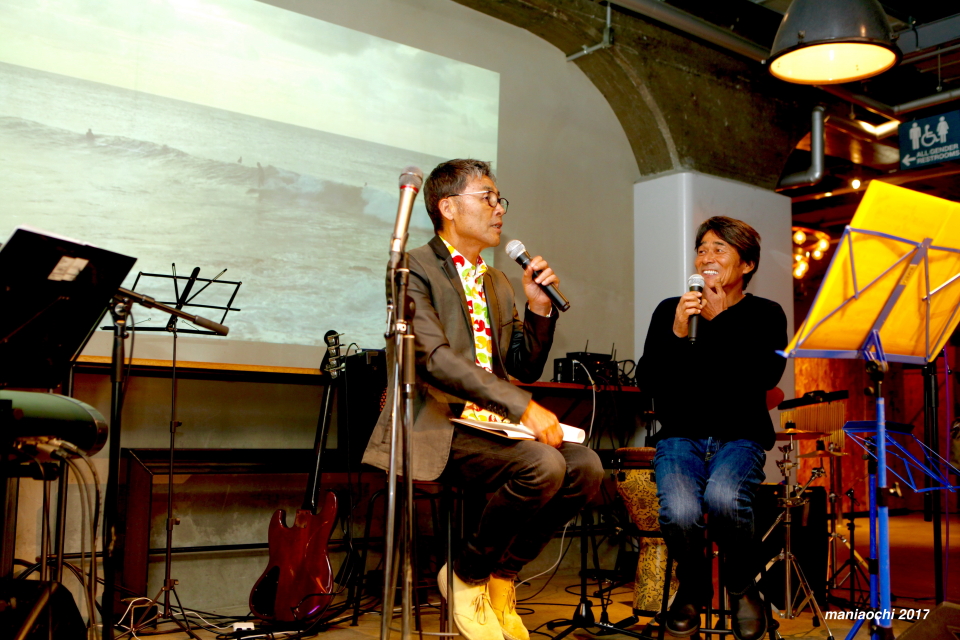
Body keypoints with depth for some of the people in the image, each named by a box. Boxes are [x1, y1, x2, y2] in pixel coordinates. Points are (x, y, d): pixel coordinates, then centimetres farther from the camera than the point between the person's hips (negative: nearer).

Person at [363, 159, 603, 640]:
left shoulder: (497, 283, 20)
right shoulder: (415, 269, -5)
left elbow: (525, 369, 20)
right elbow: (434, 359, -20)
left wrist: (539, 308, 2)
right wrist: (523, 407, -26)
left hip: (489, 426, 8)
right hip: (435, 429, -8)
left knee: (585, 466, -14)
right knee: (543, 464, -28)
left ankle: (499, 581, 4)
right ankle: (465, 579, -4)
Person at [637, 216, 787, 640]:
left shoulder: (765, 315, 6)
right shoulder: (669, 311, 8)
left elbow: (766, 375, -13)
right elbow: (647, 381, 1)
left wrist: (720, 321, -13)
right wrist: (676, 335, -14)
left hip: (740, 435, -1)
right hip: (681, 435, 1)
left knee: (723, 498, -34)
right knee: (680, 512, -29)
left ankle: (742, 585, -1)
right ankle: (692, 588, 6)